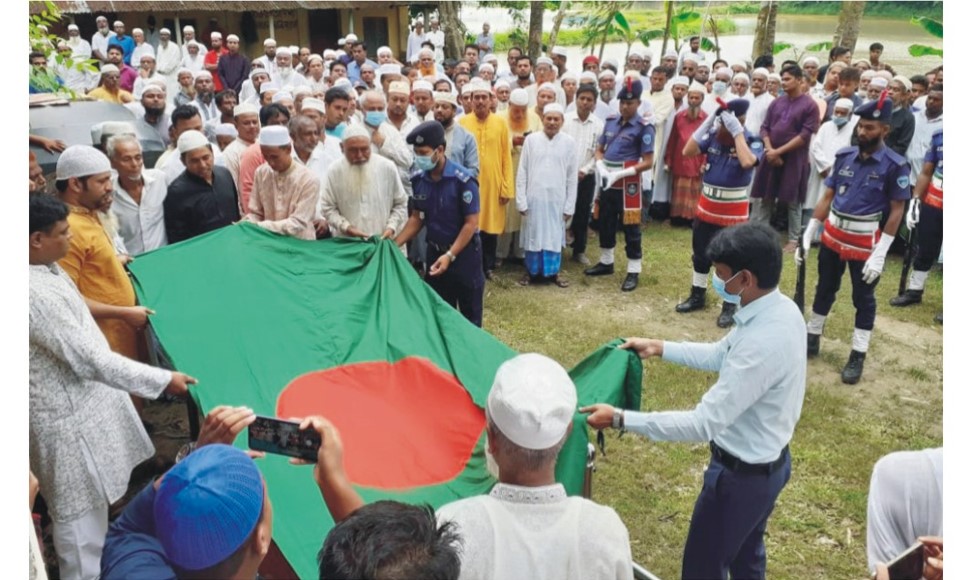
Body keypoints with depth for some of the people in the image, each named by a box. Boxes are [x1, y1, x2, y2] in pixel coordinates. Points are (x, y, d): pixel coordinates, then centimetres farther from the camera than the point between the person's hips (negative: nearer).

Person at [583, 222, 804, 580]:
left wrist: (620, 419, -30)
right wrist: (659, 348, 6)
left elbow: (704, 424, -33)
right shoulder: (780, 309, -6)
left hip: (742, 473, -9)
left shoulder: (763, 343, -36)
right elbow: (722, 355, 10)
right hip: (768, 461, 9)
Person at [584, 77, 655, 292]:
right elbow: (599, 150, 13)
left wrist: (620, 174, -21)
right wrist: (600, 168, -8)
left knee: (631, 228, 1)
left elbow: (647, 162, -14)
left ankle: (633, 272, 9)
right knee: (605, 223, 16)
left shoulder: (644, 127, -10)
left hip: (628, 184, -6)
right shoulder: (611, 121, 7)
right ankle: (606, 262, 33)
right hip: (607, 183, 6)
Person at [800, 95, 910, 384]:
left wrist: (880, 254, -18)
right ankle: (812, 339, 33)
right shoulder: (844, 156, -1)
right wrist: (807, 235, 1)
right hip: (832, 236, 4)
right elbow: (827, 197, 4)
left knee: (863, 298, 8)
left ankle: (858, 356, 19)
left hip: (865, 242, -4)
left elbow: (896, 212, -12)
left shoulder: (895, 165, -13)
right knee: (824, 289, 17)